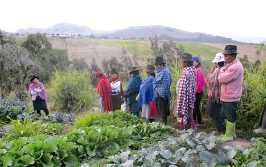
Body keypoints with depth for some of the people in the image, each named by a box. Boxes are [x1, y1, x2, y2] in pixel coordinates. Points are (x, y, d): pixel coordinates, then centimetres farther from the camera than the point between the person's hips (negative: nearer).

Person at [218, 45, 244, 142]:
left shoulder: (235, 67, -23)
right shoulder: (230, 65, 10)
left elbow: (222, 78, -22)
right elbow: (223, 79, 14)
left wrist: (222, 70, -8)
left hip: (230, 97, -10)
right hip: (227, 96, 10)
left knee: (230, 117, 4)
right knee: (226, 115, 21)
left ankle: (229, 136, 18)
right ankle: (232, 132, 35)